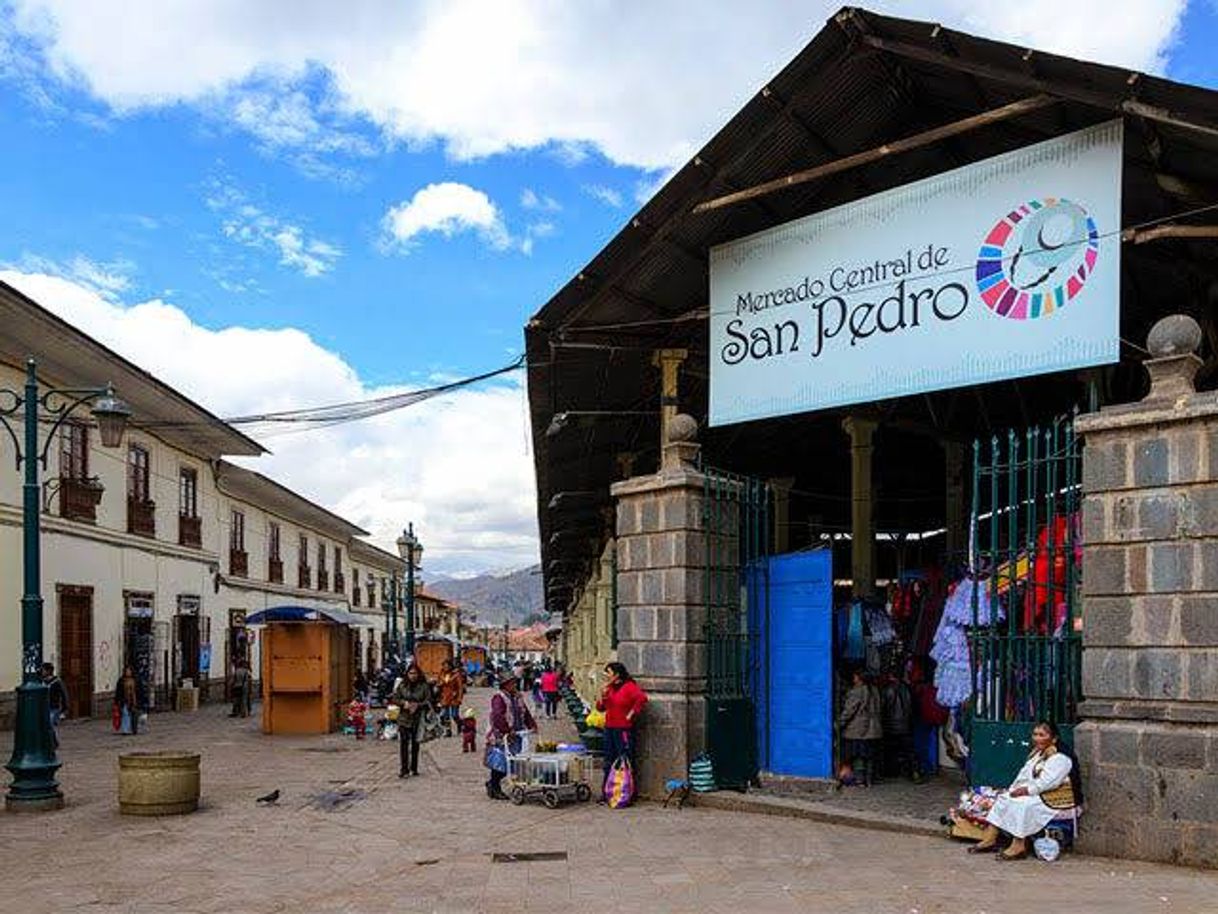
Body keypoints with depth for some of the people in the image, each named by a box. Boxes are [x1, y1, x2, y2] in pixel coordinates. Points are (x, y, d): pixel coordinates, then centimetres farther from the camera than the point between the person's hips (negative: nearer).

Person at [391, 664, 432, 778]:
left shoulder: (424, 686, -1)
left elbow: (428, 701, -2)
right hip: (404, 718, 0)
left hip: (418, 718, 0)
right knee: (403, 742, -8)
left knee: (415, 743, 8)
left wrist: (417, 705, -16)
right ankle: (404, 768, -3)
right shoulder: (401, 685, 3)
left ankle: (413, 768, 19)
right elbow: (395, 698, 4)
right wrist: (404, 703, -13)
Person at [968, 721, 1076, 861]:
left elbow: (1048, 782, -24)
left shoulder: (1060, 758, -14)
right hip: (1034, 794, 10)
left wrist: (1027, 790, -24)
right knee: (1003, 798, -4)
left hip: (1053, 799, -10)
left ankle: (1018, 846, -31)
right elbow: (1024, 774, 14)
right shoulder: (1036, 754, 17)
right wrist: (1014, 788, -1)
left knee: (1022, 804, -31)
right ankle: (990, 838, -11)